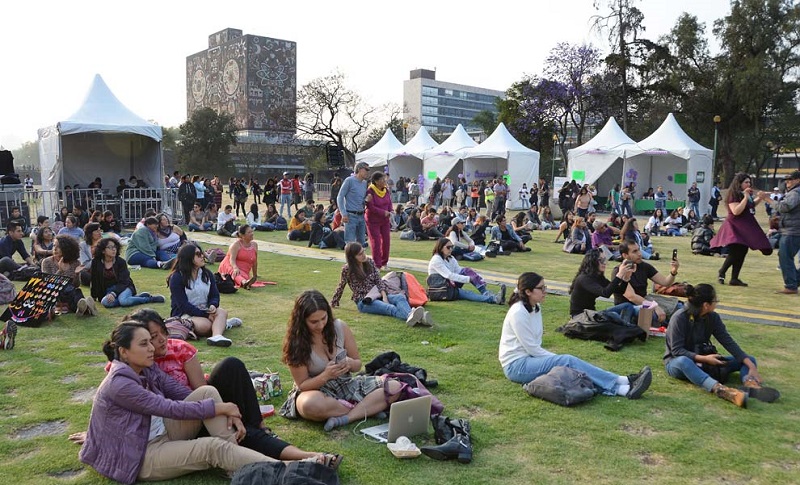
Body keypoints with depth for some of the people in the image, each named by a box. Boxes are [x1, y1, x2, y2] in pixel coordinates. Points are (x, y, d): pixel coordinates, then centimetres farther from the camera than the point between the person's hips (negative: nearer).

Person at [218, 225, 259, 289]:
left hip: (244, 271, 5)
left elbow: (254, 262, 17)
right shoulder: (236, 244, -5)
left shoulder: (254, 245, 10)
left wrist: (255, 276, 19)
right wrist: (236, 268, -39)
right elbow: (232, 259, -18)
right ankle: (244, 282, -73)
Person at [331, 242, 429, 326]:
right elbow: (340, 287, 9)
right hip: (364, 302, -5)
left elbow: (378, 280, 6)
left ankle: (411, 316, -62)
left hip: (377, 296, 5)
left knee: (400, 297, -28)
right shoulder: (347, 270, -4)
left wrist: (384, 296, -10)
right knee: (391, 308, -35)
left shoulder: (369, 262, 8)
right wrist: (333, 304, 19)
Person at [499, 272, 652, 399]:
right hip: (515, 365, -8)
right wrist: (559, 359, -10)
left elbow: (535, 346, 12)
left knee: (568, 363, -16)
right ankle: (625, 382, -25)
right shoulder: (518, 313, -19)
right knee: (568, 361, -23)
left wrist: (557, 359, -1)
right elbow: (531, 348, -18)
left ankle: (623, 389, -29)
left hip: (531, 358, 8)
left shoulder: (535, 308, 9)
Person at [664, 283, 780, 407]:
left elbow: (728, 342, -9)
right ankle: (722, 390, -61)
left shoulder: (713, 317, -3)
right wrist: (703, 358, -31)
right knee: (684, 362, -43)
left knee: (749, 359, -6)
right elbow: (676, 350, -21)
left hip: (703, 361, 6)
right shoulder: (679, 318, -19)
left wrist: (751, 366, -19)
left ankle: (751, 385, -40)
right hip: (677, 362, -6)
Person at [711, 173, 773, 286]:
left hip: (747, 226, 9)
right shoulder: (734, 195, -13)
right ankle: (721, 273, 4)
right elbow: (736, 211, -23)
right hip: (735, 226, -9)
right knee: (735, 253, -15)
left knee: (742, 253, 7)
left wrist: (759, 198, 14)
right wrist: (745, 197, -21)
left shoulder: (748, 194, 11)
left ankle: (734, 279, 12)